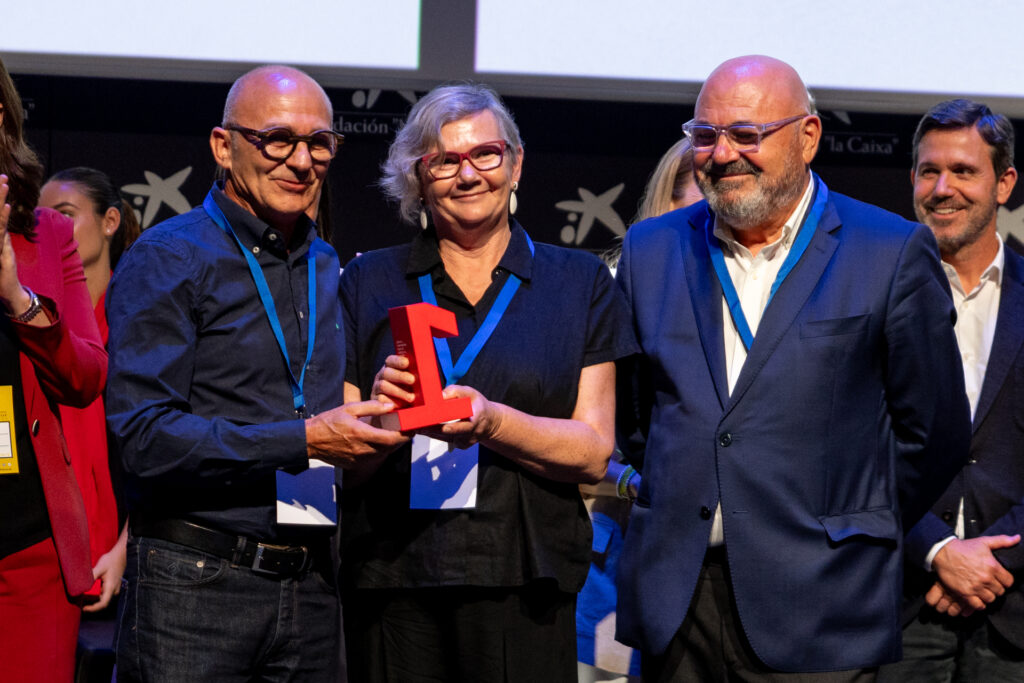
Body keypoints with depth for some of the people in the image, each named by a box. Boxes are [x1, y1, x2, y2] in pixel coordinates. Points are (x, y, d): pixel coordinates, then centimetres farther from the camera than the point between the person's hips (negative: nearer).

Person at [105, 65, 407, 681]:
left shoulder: (327, 267, 16)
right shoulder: (167, 259, -6)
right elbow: (144, 436, -16)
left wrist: (371, 413, 6)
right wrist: (303, 440, -20)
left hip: (311, 584, 6)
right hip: (195, 583, -6)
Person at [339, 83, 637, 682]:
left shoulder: (580, 283, 10)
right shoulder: (369, 284, 12)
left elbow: (594, 452, 1)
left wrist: (491, 422, -15)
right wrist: (380, 408, -14)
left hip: (523, 586, 0)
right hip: (391, 583, 1)